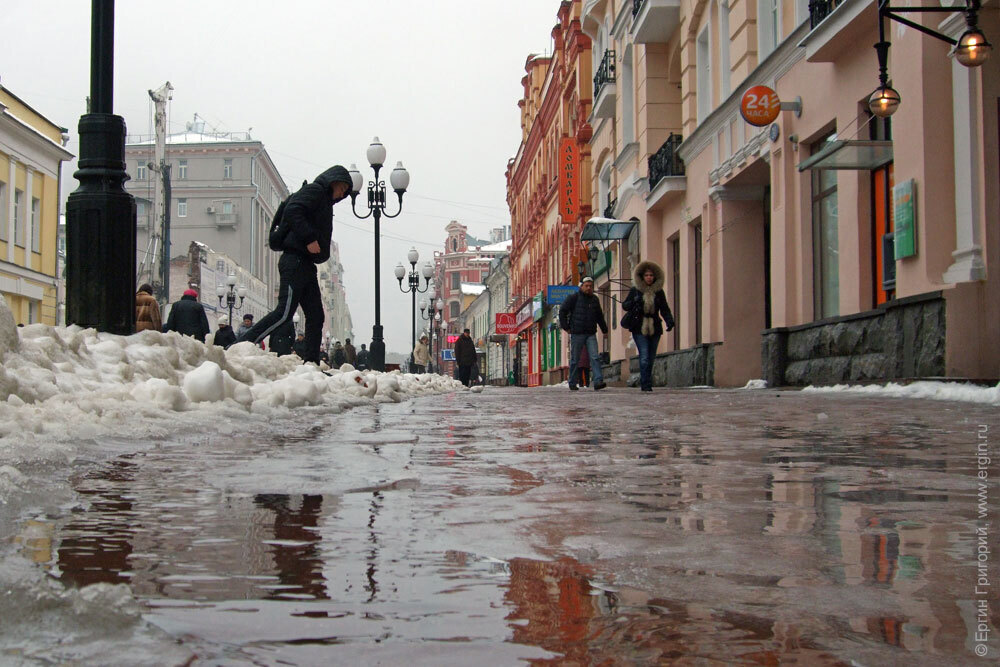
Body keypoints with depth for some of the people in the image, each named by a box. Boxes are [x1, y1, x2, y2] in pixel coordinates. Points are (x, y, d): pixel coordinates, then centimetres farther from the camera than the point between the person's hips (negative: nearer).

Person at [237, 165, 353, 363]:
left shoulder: (325, 202, 29)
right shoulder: (314, 191, 0)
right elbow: (292, 210, -17)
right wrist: (309, 239, -21)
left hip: (306, 265, 11)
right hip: (295, 261, -11)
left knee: (316, 316, 6)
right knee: (285, 312, -18)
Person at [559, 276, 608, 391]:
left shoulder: (595, 299, 15)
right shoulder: (574, 298, -1)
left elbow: (600, 316, 27)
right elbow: (562, 311, -1)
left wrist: (605, 330, 26)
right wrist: (566, 327, -5)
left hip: (591, 334, 4)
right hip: (577, 334, -4)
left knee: (595, 357, -11)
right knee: (575, 360, 4)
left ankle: (598, 382, -18)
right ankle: (572, 384, 14)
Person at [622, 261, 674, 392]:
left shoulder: (659, 292, 10)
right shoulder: (635, 290, 5)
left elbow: (665, 310, 9)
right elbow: (625, 306, 8)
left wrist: (669, 321, -9)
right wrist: (634, 304, -14)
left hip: (654, 328, 3)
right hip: (639, 328, -3)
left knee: (650, 358, 6)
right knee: (644, 356, -14)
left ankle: (645, 383, 18)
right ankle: (646, 384, -14)